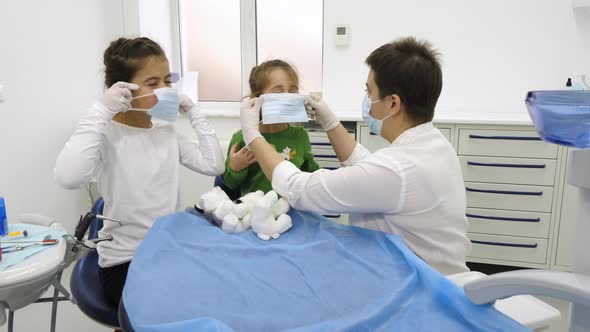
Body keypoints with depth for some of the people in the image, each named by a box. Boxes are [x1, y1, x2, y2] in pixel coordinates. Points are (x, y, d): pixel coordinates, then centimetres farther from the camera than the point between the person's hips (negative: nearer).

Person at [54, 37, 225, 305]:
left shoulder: (166, 131, 5)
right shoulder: (107, 134, -14)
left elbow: (214, 165, -1)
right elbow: (68, 178, -34)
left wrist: (194, 113, -1)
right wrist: (100, 112, -28)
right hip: (123, 261, -5)